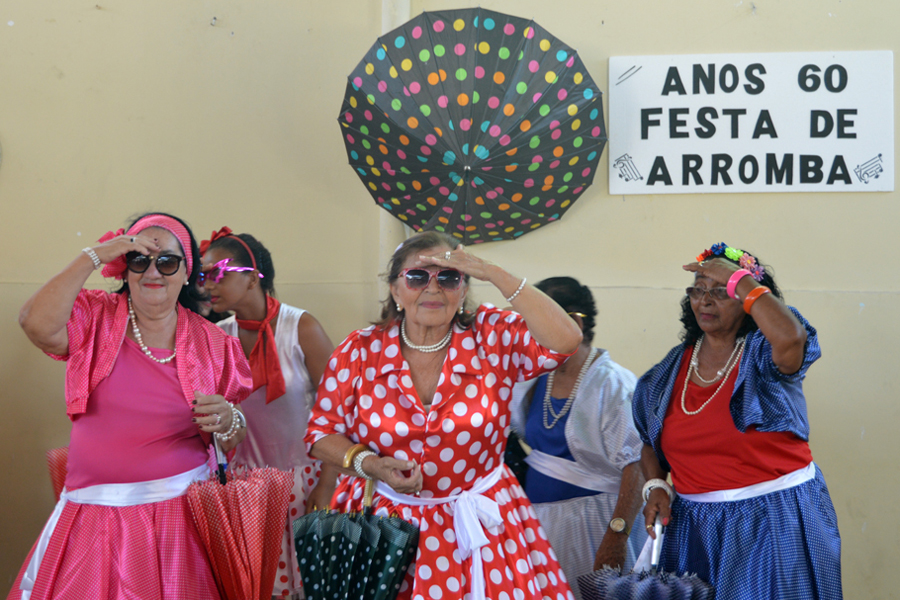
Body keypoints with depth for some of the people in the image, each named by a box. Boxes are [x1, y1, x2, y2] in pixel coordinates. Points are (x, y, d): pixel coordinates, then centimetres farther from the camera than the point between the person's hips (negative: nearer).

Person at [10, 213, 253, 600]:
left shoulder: (213, 344, 5)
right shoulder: (96, 318, 1)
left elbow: (239, 441, 9)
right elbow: (37, 324, -21)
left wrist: (227, 423, -15)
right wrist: (94, 257, -15)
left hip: (181, 513, 1)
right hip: (94, 517, 0)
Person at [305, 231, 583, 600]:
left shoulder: (493, 337, -6)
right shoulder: (359, 351, -4)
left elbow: (565, 340, -23)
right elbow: (322, 433, 2)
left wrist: (493, 274, -22)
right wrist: (370, 464, -18)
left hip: (480, 528, 0)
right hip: (384, 523, 0)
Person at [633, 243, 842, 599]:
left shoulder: (763, 355, -7)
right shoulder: (671, 370, 8)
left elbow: (790, 336, -33)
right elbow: (650, 441, 20)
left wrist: (739, 279, -23)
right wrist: (655, 485, 0)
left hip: (774, 521, -4)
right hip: (693, 526, 5)